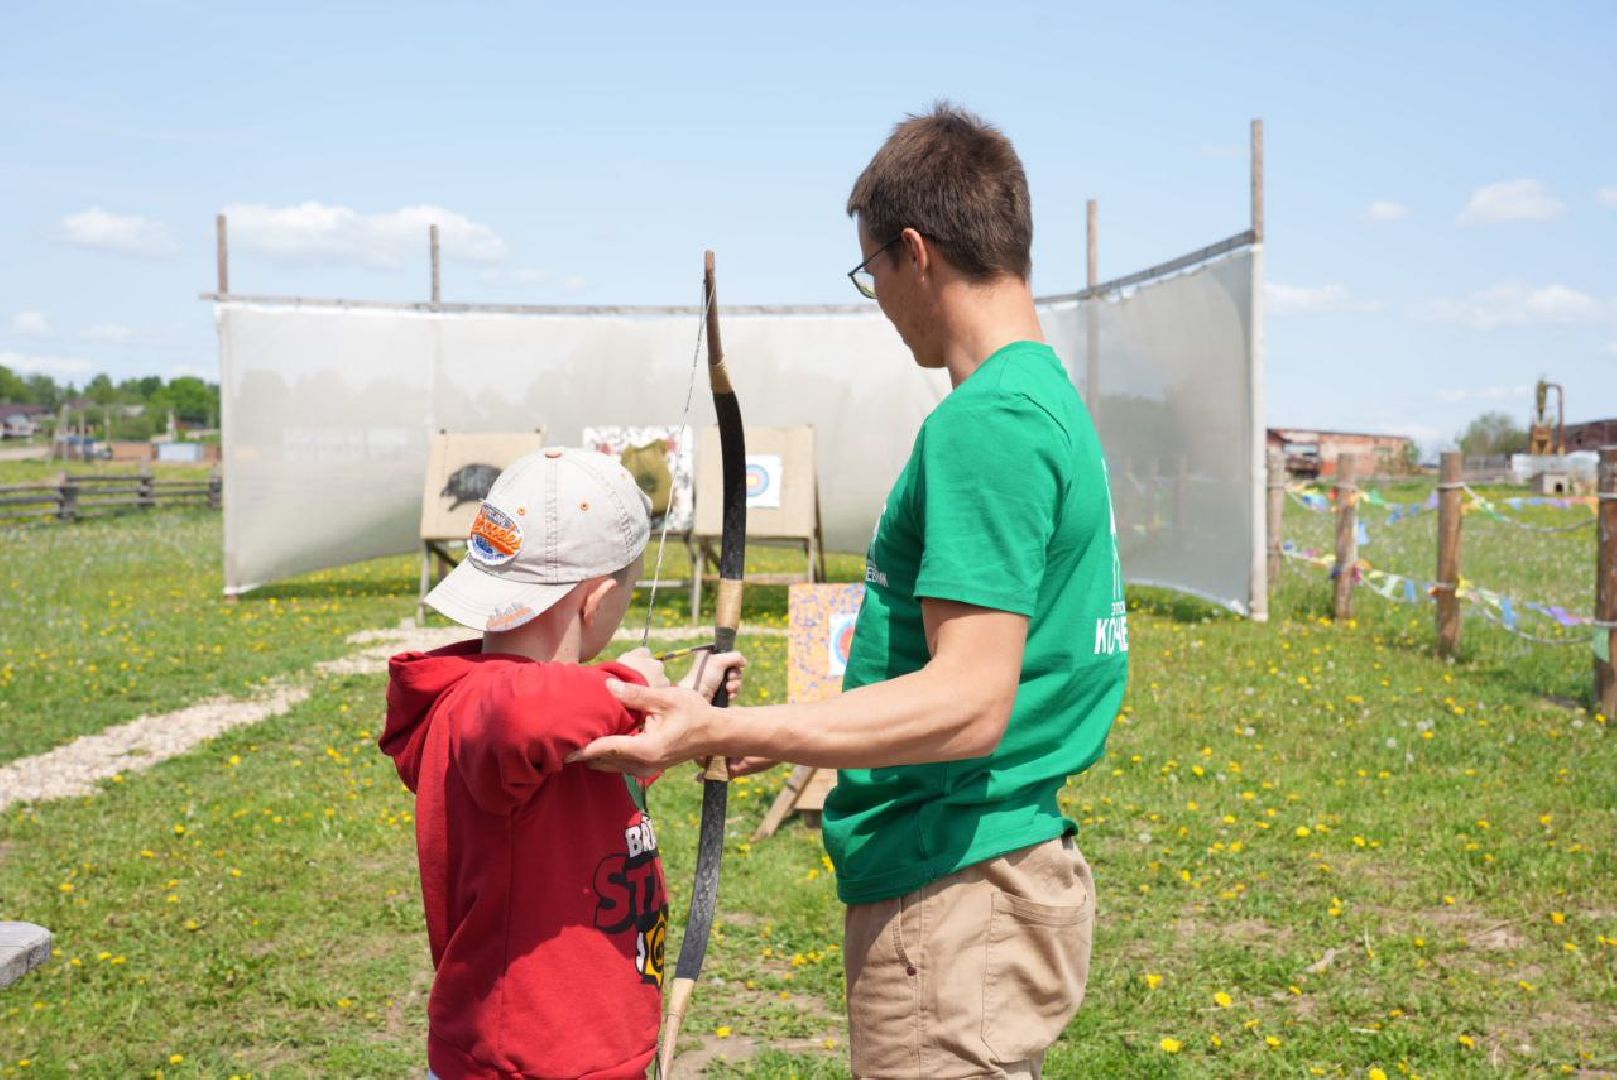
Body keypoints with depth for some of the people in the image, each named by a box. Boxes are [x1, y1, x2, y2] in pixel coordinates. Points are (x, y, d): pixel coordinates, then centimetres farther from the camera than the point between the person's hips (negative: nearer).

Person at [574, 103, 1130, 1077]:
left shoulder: (985, 424, -20)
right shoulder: (1052, 396, 12)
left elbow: (968, 703, -26)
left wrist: (721, 731, -29)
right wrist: (792, 735, 22)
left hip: (956, 898, -10)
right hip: (1010, 867, 10)